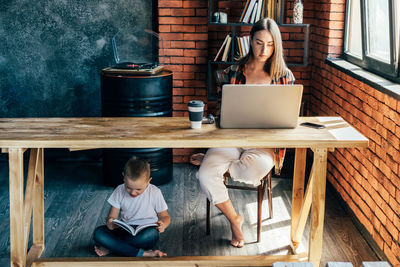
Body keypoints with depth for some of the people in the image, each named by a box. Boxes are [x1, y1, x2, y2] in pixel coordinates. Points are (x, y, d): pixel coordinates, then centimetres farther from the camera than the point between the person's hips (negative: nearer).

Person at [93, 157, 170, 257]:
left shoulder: (154, 193, -7)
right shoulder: (119, 191, -2)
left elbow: (165, 216, 3)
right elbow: (112, 216, 2)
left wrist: (163, 225, -21)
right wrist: (110, 223, -24)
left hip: (146, 230, -2)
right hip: (125, 230, 2)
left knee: (151, 234, -39)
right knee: (98, 233, -23)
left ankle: (111, 247, -20)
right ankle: (143, 254, -29)